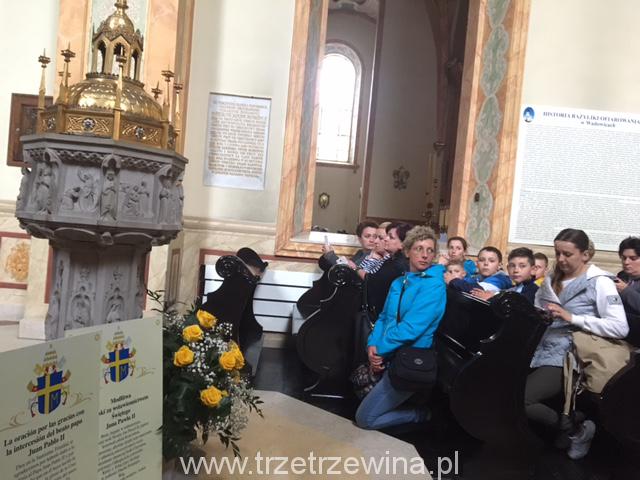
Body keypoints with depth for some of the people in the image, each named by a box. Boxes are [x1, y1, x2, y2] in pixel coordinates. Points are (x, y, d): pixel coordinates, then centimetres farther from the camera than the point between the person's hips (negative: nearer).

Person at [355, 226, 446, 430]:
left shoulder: (434, 285, -16)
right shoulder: (398, 283, 10)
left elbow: (410, 328, -22)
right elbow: (384, 318, 11)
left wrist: (380, 349, -13)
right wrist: (373, 345, -6)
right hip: (390, 358, 8)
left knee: (364, 418, -4)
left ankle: (418, 413, 12)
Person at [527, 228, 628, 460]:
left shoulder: (599, 282, -5)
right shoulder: (551, 279, 15)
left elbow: (620, 328, -15)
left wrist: (572, 318, -20)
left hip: (565, 359, -7)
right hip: (540, 351, 7)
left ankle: (577, 429, 2)